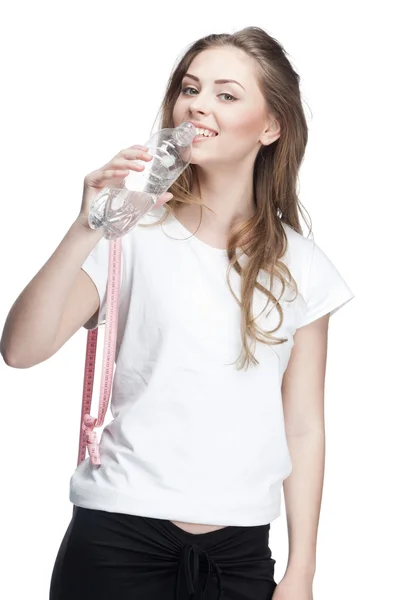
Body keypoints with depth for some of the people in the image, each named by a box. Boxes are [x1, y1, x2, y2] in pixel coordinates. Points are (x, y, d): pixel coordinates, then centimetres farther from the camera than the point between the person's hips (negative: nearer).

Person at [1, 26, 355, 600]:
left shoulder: (301, 267, 4)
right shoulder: (134, 234, -3)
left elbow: (303, 429, 5)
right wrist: (87, 230, -24)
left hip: (241, 552, 2)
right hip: (119, 538, -2)